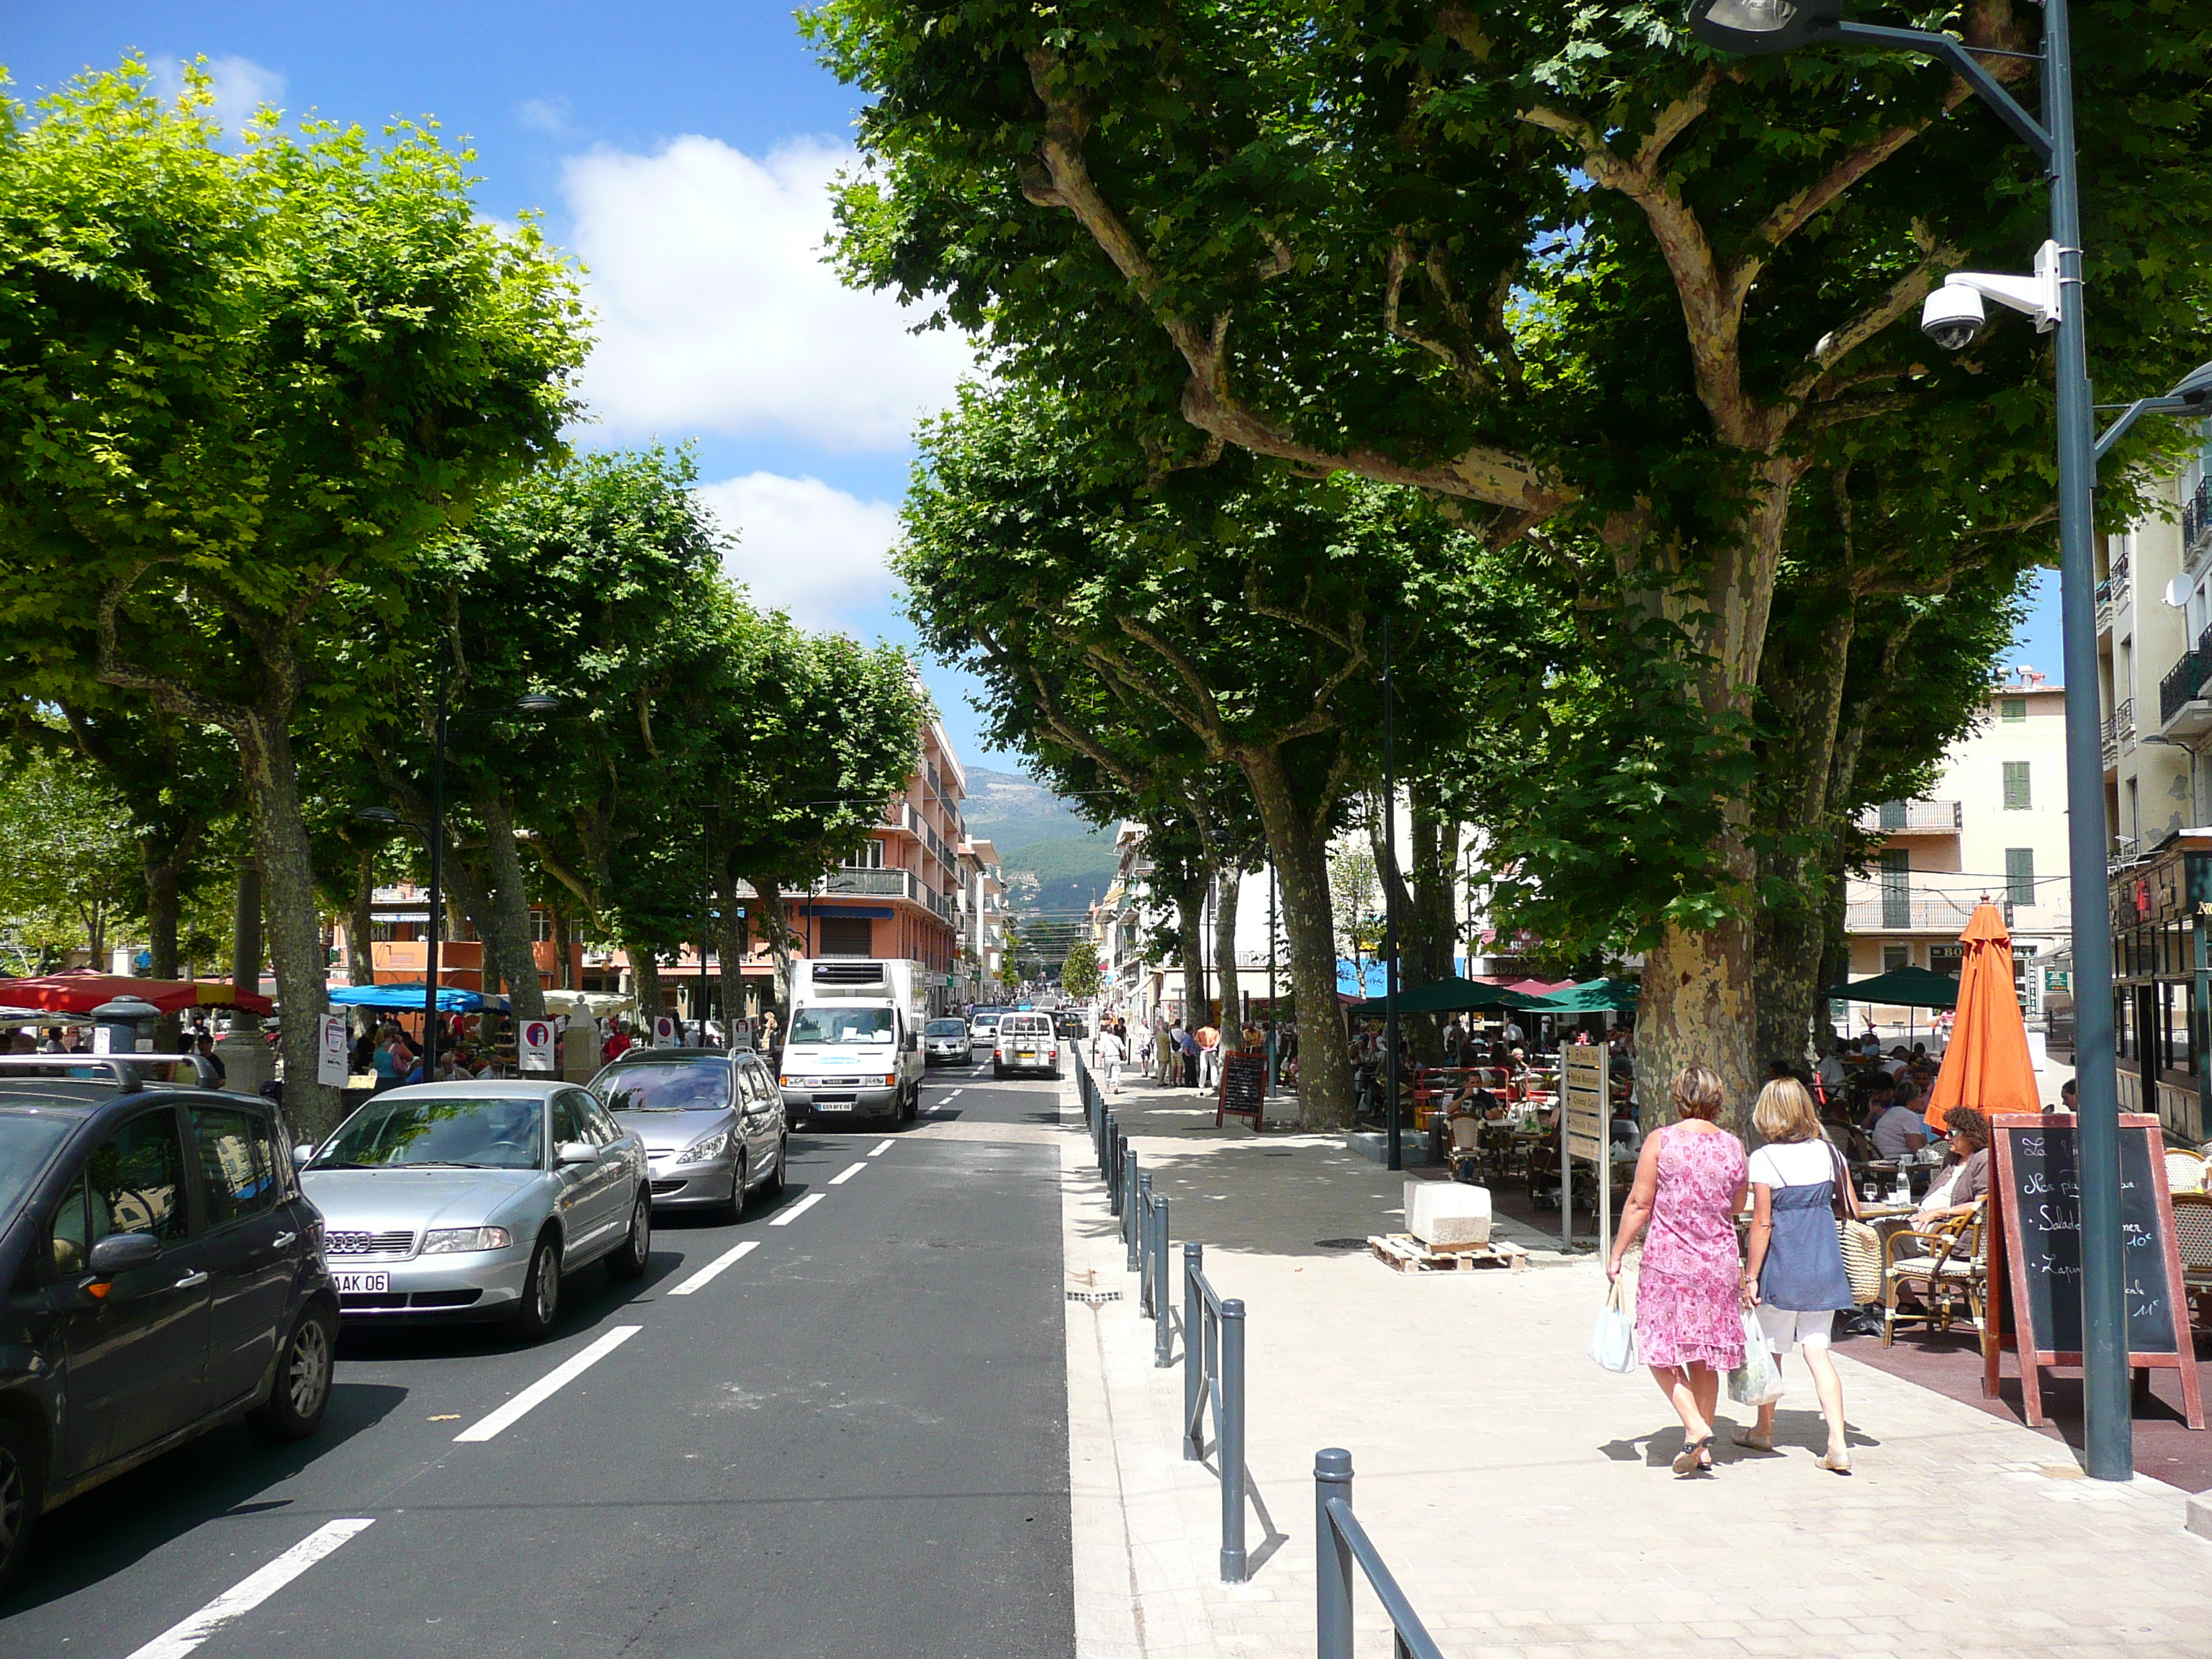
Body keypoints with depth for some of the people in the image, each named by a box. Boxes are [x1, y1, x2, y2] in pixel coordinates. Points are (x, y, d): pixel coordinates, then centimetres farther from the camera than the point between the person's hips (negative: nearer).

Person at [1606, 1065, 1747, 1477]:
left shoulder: (1660, 1141, -8)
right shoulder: (1733, 1145, 3)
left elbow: (1639, 1204, -7)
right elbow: (1737, 1209, 14)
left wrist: (1617, 1254, 2)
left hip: (1669, 1261, -4)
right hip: (1719, 1263, 4)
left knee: (1662, 1349, 6)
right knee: (1705, 1356, 13)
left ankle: (1695, 1426, -12)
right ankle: (1703, 1450, 16)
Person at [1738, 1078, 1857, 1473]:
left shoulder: (1763, 1159, -12)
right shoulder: (1828, 1152, 1)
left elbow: (1762, 1223, -12)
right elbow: (1853, 1211, 6)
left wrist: (1751, 1276, -6)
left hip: (1782, 1264, -4)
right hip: (1824, 1263, 4)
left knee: (1771, 1349, 13)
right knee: (1818, 1351, 5)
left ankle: (1764, 1430, 29)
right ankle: (1837, 1444, -4)